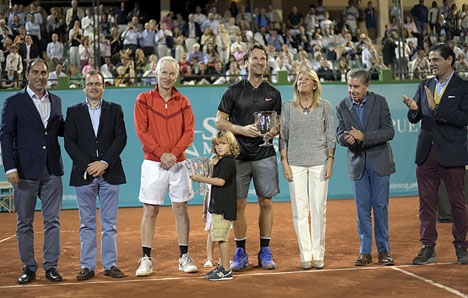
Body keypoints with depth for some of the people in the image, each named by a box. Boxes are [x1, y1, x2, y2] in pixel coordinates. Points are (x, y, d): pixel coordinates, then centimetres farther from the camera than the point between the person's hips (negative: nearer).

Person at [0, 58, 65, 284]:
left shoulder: (56, 101, 11)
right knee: (24, 223, 5)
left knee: (52, 221, 5)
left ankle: (51, 266, 14)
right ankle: (29, 267, 15)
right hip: (26, 171, -3)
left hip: (52, 171, 3)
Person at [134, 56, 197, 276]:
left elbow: (189, 132, 2)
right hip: (153, 163, -2)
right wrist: (161, 154, -14)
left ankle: (184, 258, 12)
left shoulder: (183, 102, 8)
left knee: (181, 209, 5)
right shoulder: (144, 99, 2)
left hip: (178, 163, 2)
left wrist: (174, 153, -13)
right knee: (150, 210, 0)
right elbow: (141, 131, -5)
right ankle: (146, 259, 4)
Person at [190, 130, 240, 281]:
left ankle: (226, 271, -7)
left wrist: (201, 179, -19)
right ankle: (223, 266, 24)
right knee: (220, 237, 16)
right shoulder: (221, 162, 19)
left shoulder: (227, 162, -13)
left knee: (221, 237, -10)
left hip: (224, 207, -11)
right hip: (218, 207, 11)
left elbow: (221, 181, -22)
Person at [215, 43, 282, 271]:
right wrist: (242, 129, -13)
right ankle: (240, 253, 12)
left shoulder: (273, 93, 9)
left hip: (265, 156, 2)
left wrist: (273, 131, -8)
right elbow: (219, 122, 2)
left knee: (266, 202, 2)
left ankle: (265, 252, 13)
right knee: (239, 204, 1)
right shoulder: (233, 91, 3)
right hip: (239, 156, -1)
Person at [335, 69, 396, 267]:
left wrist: (364, 136, -22)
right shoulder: (342, 107, 1)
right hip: (357, 163, 1)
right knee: (362, 208, 4)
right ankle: (365, 252, 11)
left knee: (380, 206, 2)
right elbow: (340, 134, -3)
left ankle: (383, 251, 11)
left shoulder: (379, 102, -4)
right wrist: (346, 138, -27)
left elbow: (389, 131, -10)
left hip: (379, 161, -1)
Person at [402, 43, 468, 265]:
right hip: (427, 153, 4)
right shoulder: (424, 86, 11)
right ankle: (428, 247, 13)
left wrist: (436, 108, -21)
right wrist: (413, 109, -14)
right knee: (426, 201, 6)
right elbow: (415, 119, 8)